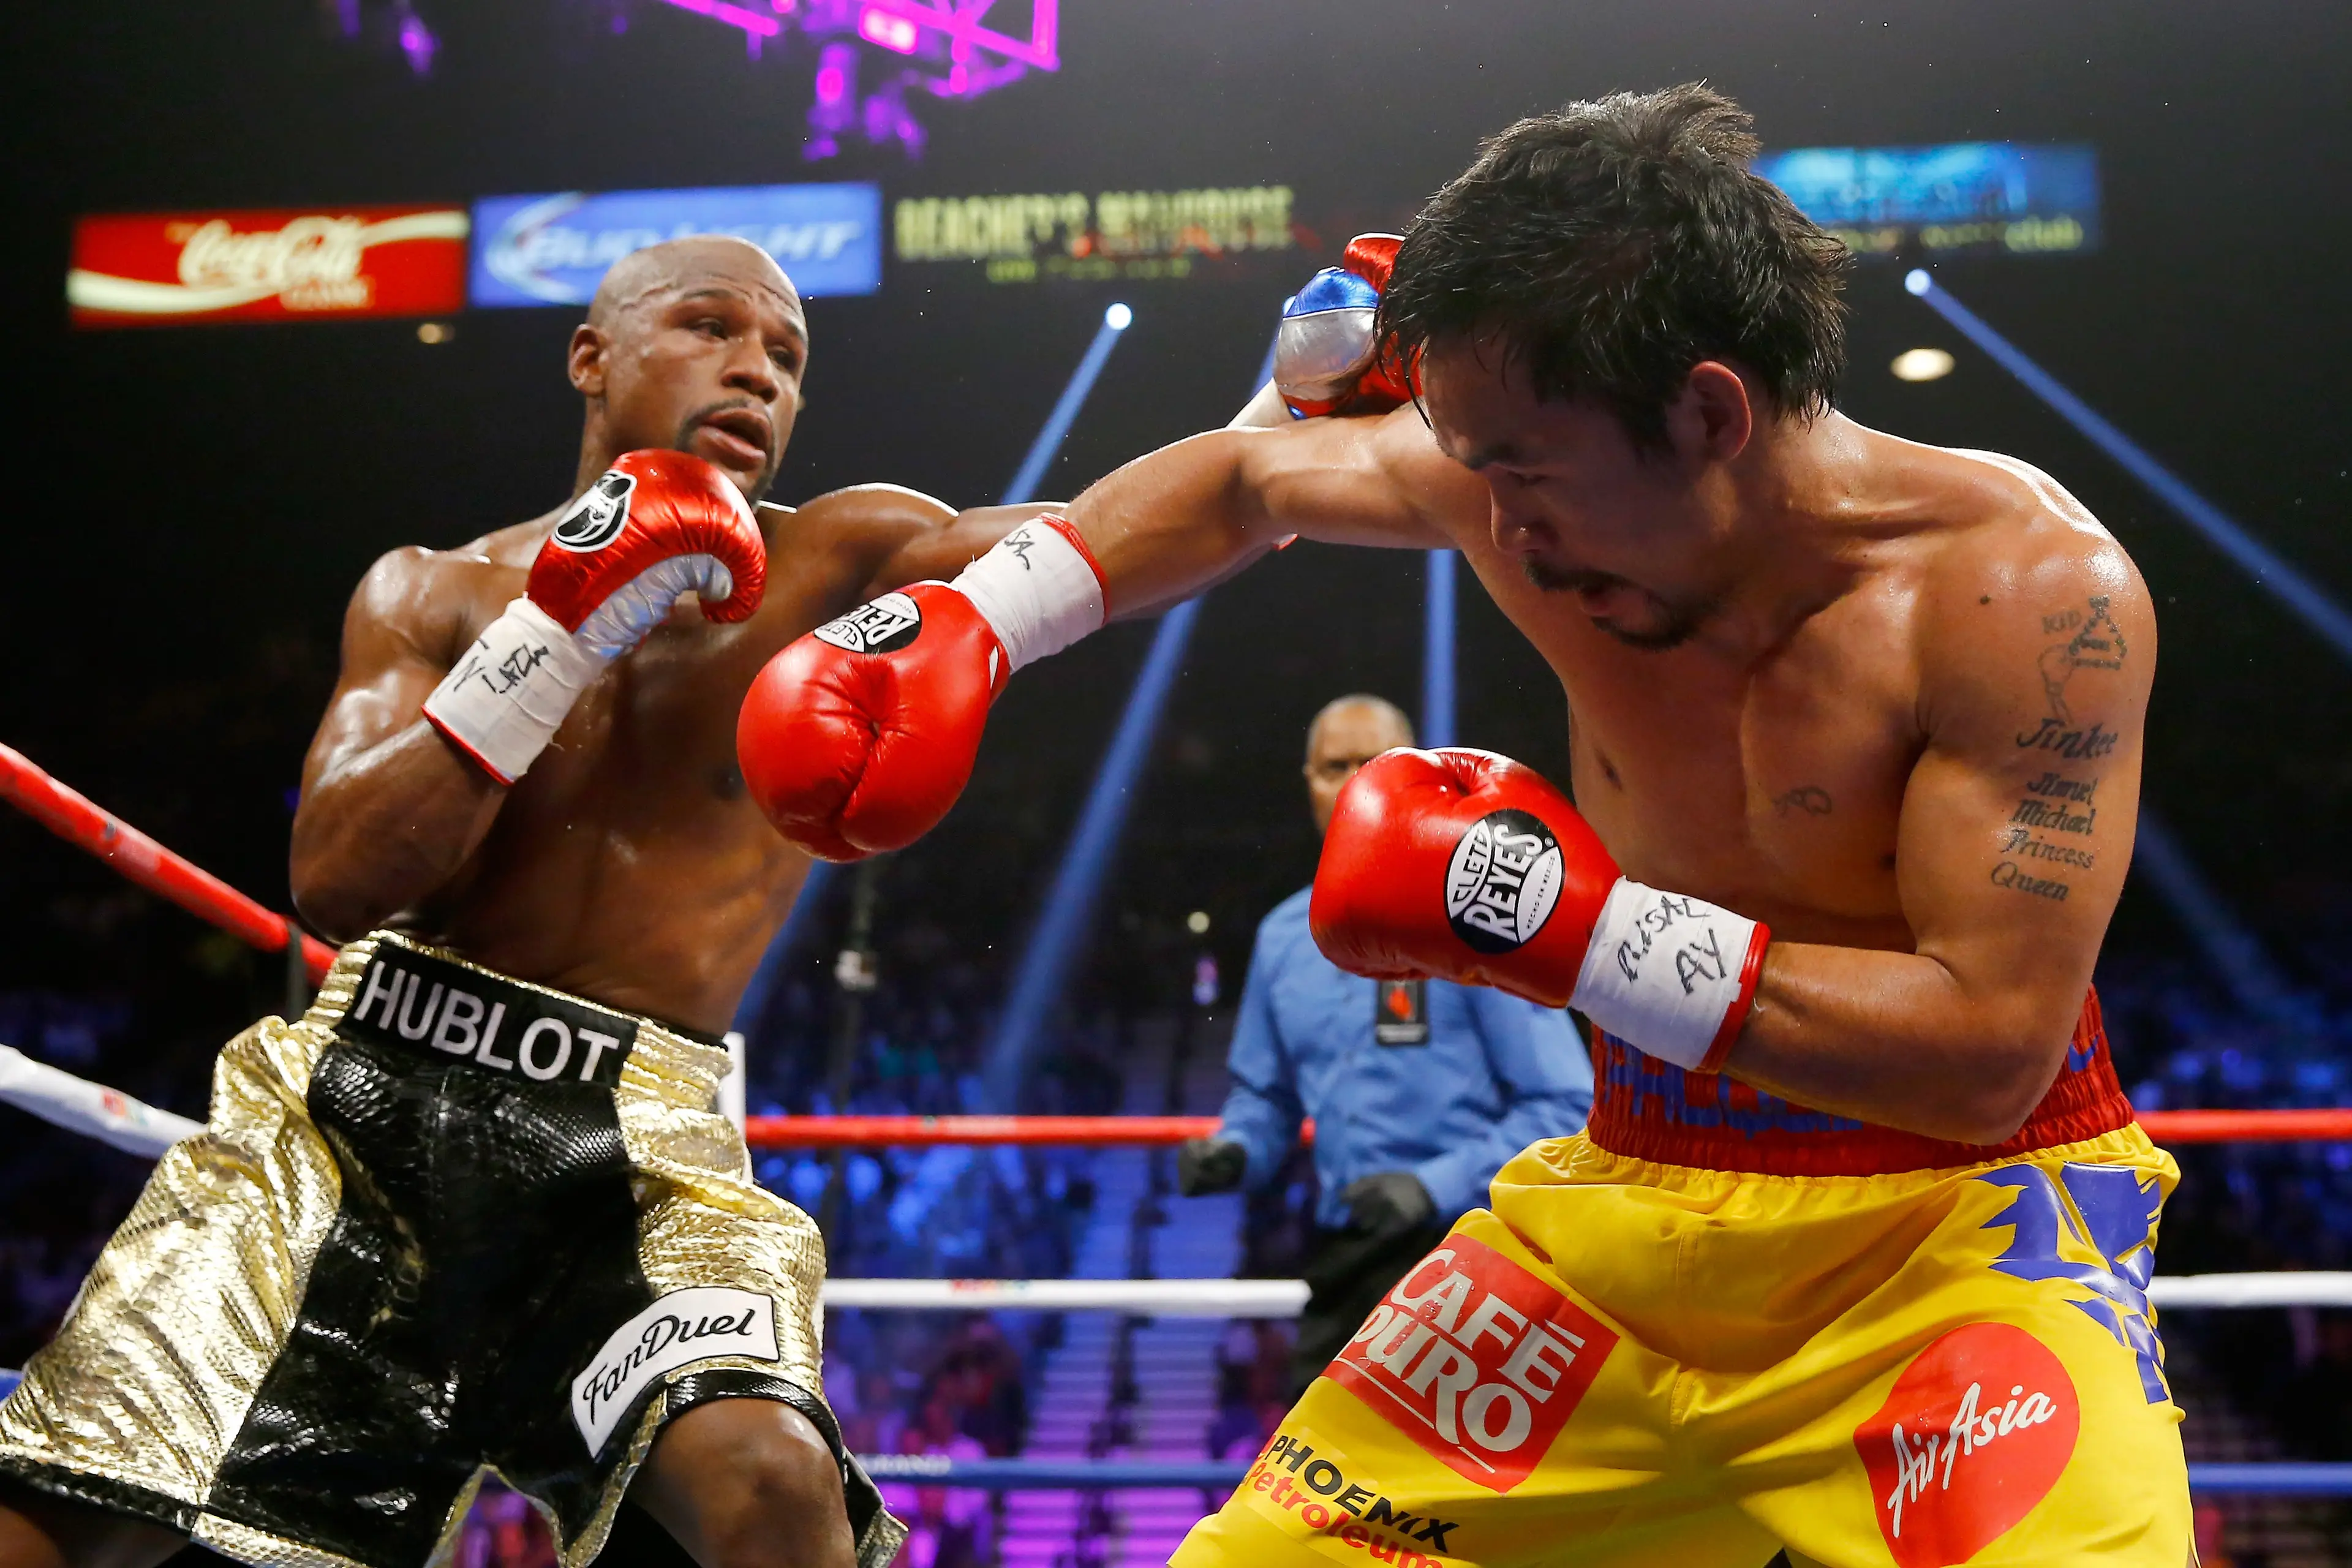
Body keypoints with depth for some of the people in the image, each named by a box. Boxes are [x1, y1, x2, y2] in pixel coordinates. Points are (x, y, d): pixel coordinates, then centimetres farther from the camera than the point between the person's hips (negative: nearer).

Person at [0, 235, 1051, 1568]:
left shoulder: (837, 568, 4)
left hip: (637, 1155, -2)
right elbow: (338, 882, -6)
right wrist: (558, 632, -14)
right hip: (362, 1104, 2)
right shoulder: (435, 593, 8)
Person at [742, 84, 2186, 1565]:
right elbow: (1242, 483, 13)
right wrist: (970, 627, 4)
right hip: (1638, 1195, 5)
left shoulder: (2036, 591, -23)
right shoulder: (1525, 467, -8)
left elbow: (1993, 1049, -27)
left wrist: (1574, 927, -29)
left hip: (1968, 1205, -4)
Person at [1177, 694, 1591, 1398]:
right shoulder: (1283, 936, 11)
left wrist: (1437, 1186, -19)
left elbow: (1566, 1104, -10)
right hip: (1343, 1258, 6)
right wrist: (1231, 1151, 0)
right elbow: (1266, 1094, 23)